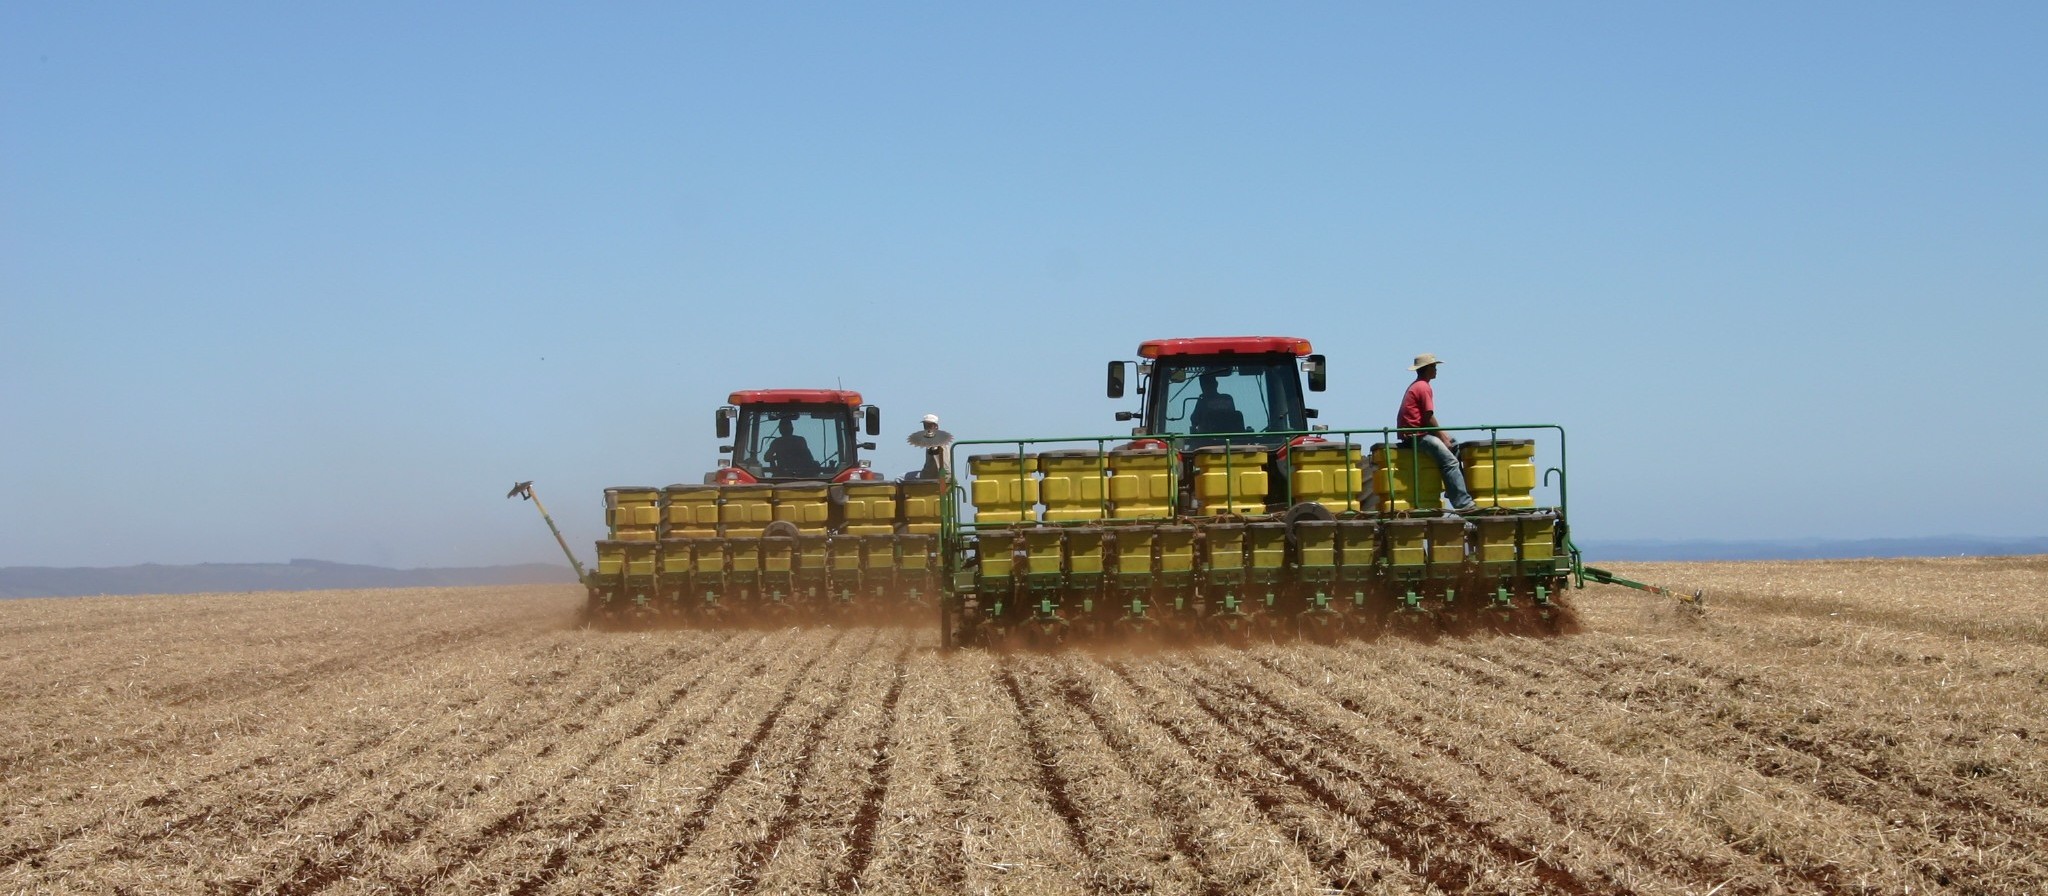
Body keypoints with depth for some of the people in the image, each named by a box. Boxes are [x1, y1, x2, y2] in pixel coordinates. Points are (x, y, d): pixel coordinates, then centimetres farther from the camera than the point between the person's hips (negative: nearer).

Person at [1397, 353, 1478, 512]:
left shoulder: (1415, 386, 20)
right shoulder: (1424, 388, -12)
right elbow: (1429, 418, -16)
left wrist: (1442, 434, 11)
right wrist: (1443, 437, -7)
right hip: (1416, 435, -11)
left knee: (1454, 444, 22)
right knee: (1450, 461, -17)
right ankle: (1463, 503, -23)